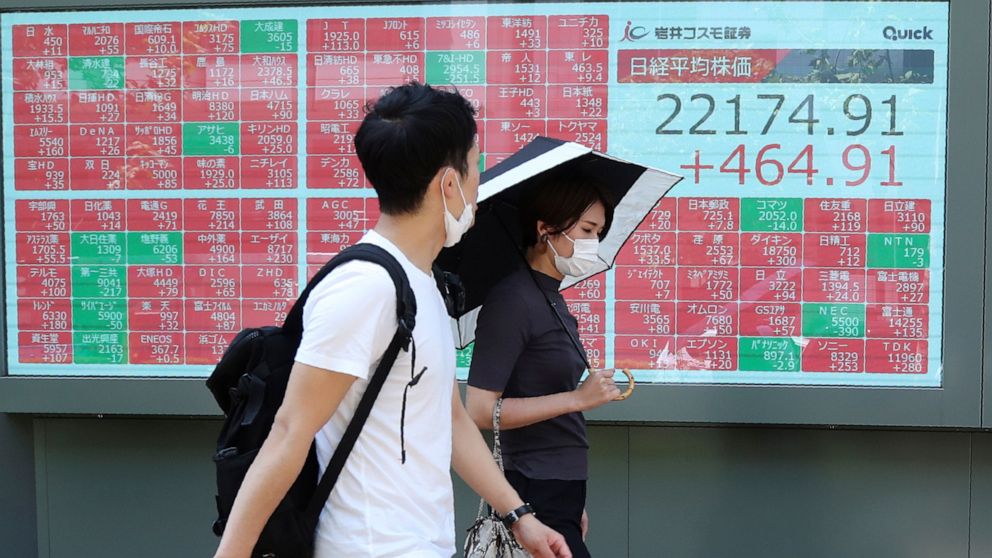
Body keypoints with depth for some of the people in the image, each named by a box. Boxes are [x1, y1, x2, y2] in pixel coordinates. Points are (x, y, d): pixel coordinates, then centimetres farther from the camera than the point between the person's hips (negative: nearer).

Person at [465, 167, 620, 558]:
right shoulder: (513, 300, -14)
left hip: (560, 492, 8)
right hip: (536, 497, -8)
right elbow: (480, 411, -21)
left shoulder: (553, 300, 12)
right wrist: (578, 398, -19)